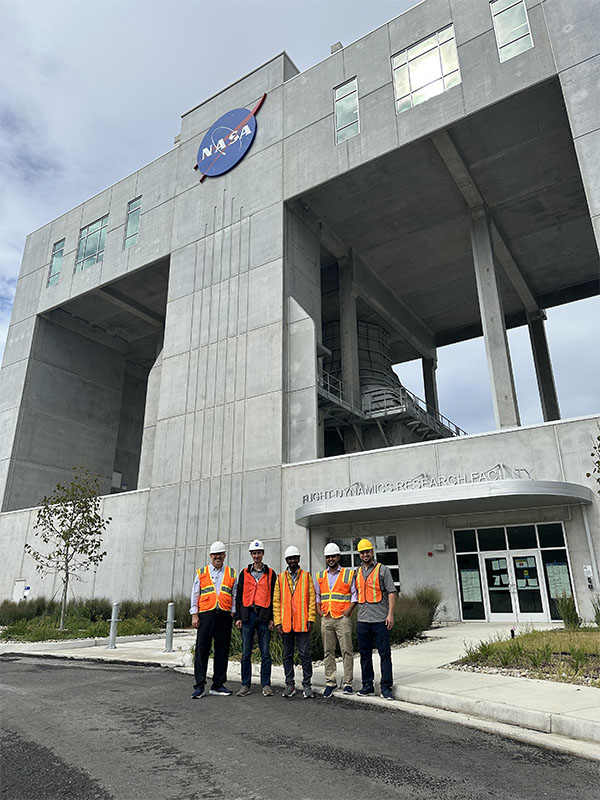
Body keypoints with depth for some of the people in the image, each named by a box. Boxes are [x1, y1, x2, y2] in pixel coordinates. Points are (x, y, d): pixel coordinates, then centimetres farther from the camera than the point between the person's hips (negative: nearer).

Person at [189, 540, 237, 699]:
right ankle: (200, 686, 6)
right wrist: (194, 615, 1)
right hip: (206, 614, -1)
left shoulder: (232, 574, 12)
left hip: (224, 615, 1)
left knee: (222, 650, 5)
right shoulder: (201, 573, 10)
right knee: (202, 650, -2)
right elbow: (195, 595, 9)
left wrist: (233, 614, 3)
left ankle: (218, 685, 16)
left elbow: (235, 596, 12)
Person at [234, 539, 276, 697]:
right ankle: (246, 685, 15)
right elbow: (239, 596, 9)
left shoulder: (270, 573, 7)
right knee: (246, 653, 5)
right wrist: (238, 617, 2)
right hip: (247, 615, 1)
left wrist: (272, 618, -1)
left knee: (265, 653, 2)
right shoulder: (244, 573, 10)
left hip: (264, 616, -1)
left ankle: (266, 685, 12)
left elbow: (274, 597, 6)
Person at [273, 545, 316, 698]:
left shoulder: (307, 576, 6)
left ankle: (307, 684, 11)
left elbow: (312, 598, 3)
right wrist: (277, 621, -1)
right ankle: (289, 684, 19)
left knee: (305, 654, 0)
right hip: (285, 623, 2)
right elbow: (276, 601, 7)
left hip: (302, 623, -2)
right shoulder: (280, 578, 9)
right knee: (287, 655, 9)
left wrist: (311, 619, -5)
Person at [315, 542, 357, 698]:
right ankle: (330, 682, 16)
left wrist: (349, 610, -8)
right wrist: (318, 610, 5)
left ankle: (348, 683, 8)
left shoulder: (348, 574, 1)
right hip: (326, 619, 4)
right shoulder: (320, 576, 12)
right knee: (328, 652, 7)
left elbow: (355, 594, 2)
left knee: (346, 651, -1)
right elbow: (316, 595, 19)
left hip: (343, 618, -3)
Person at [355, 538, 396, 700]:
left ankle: (386, 687, 7)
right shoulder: (357, 572, 13)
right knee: (365, 654, 11)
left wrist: (390, 614, -12)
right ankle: (367, 685, 22)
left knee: (385, 654, -1)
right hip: (362, 620, 5)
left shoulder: (382, 570, -1)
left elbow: (391, 592, -5)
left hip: (380, 619, -4)